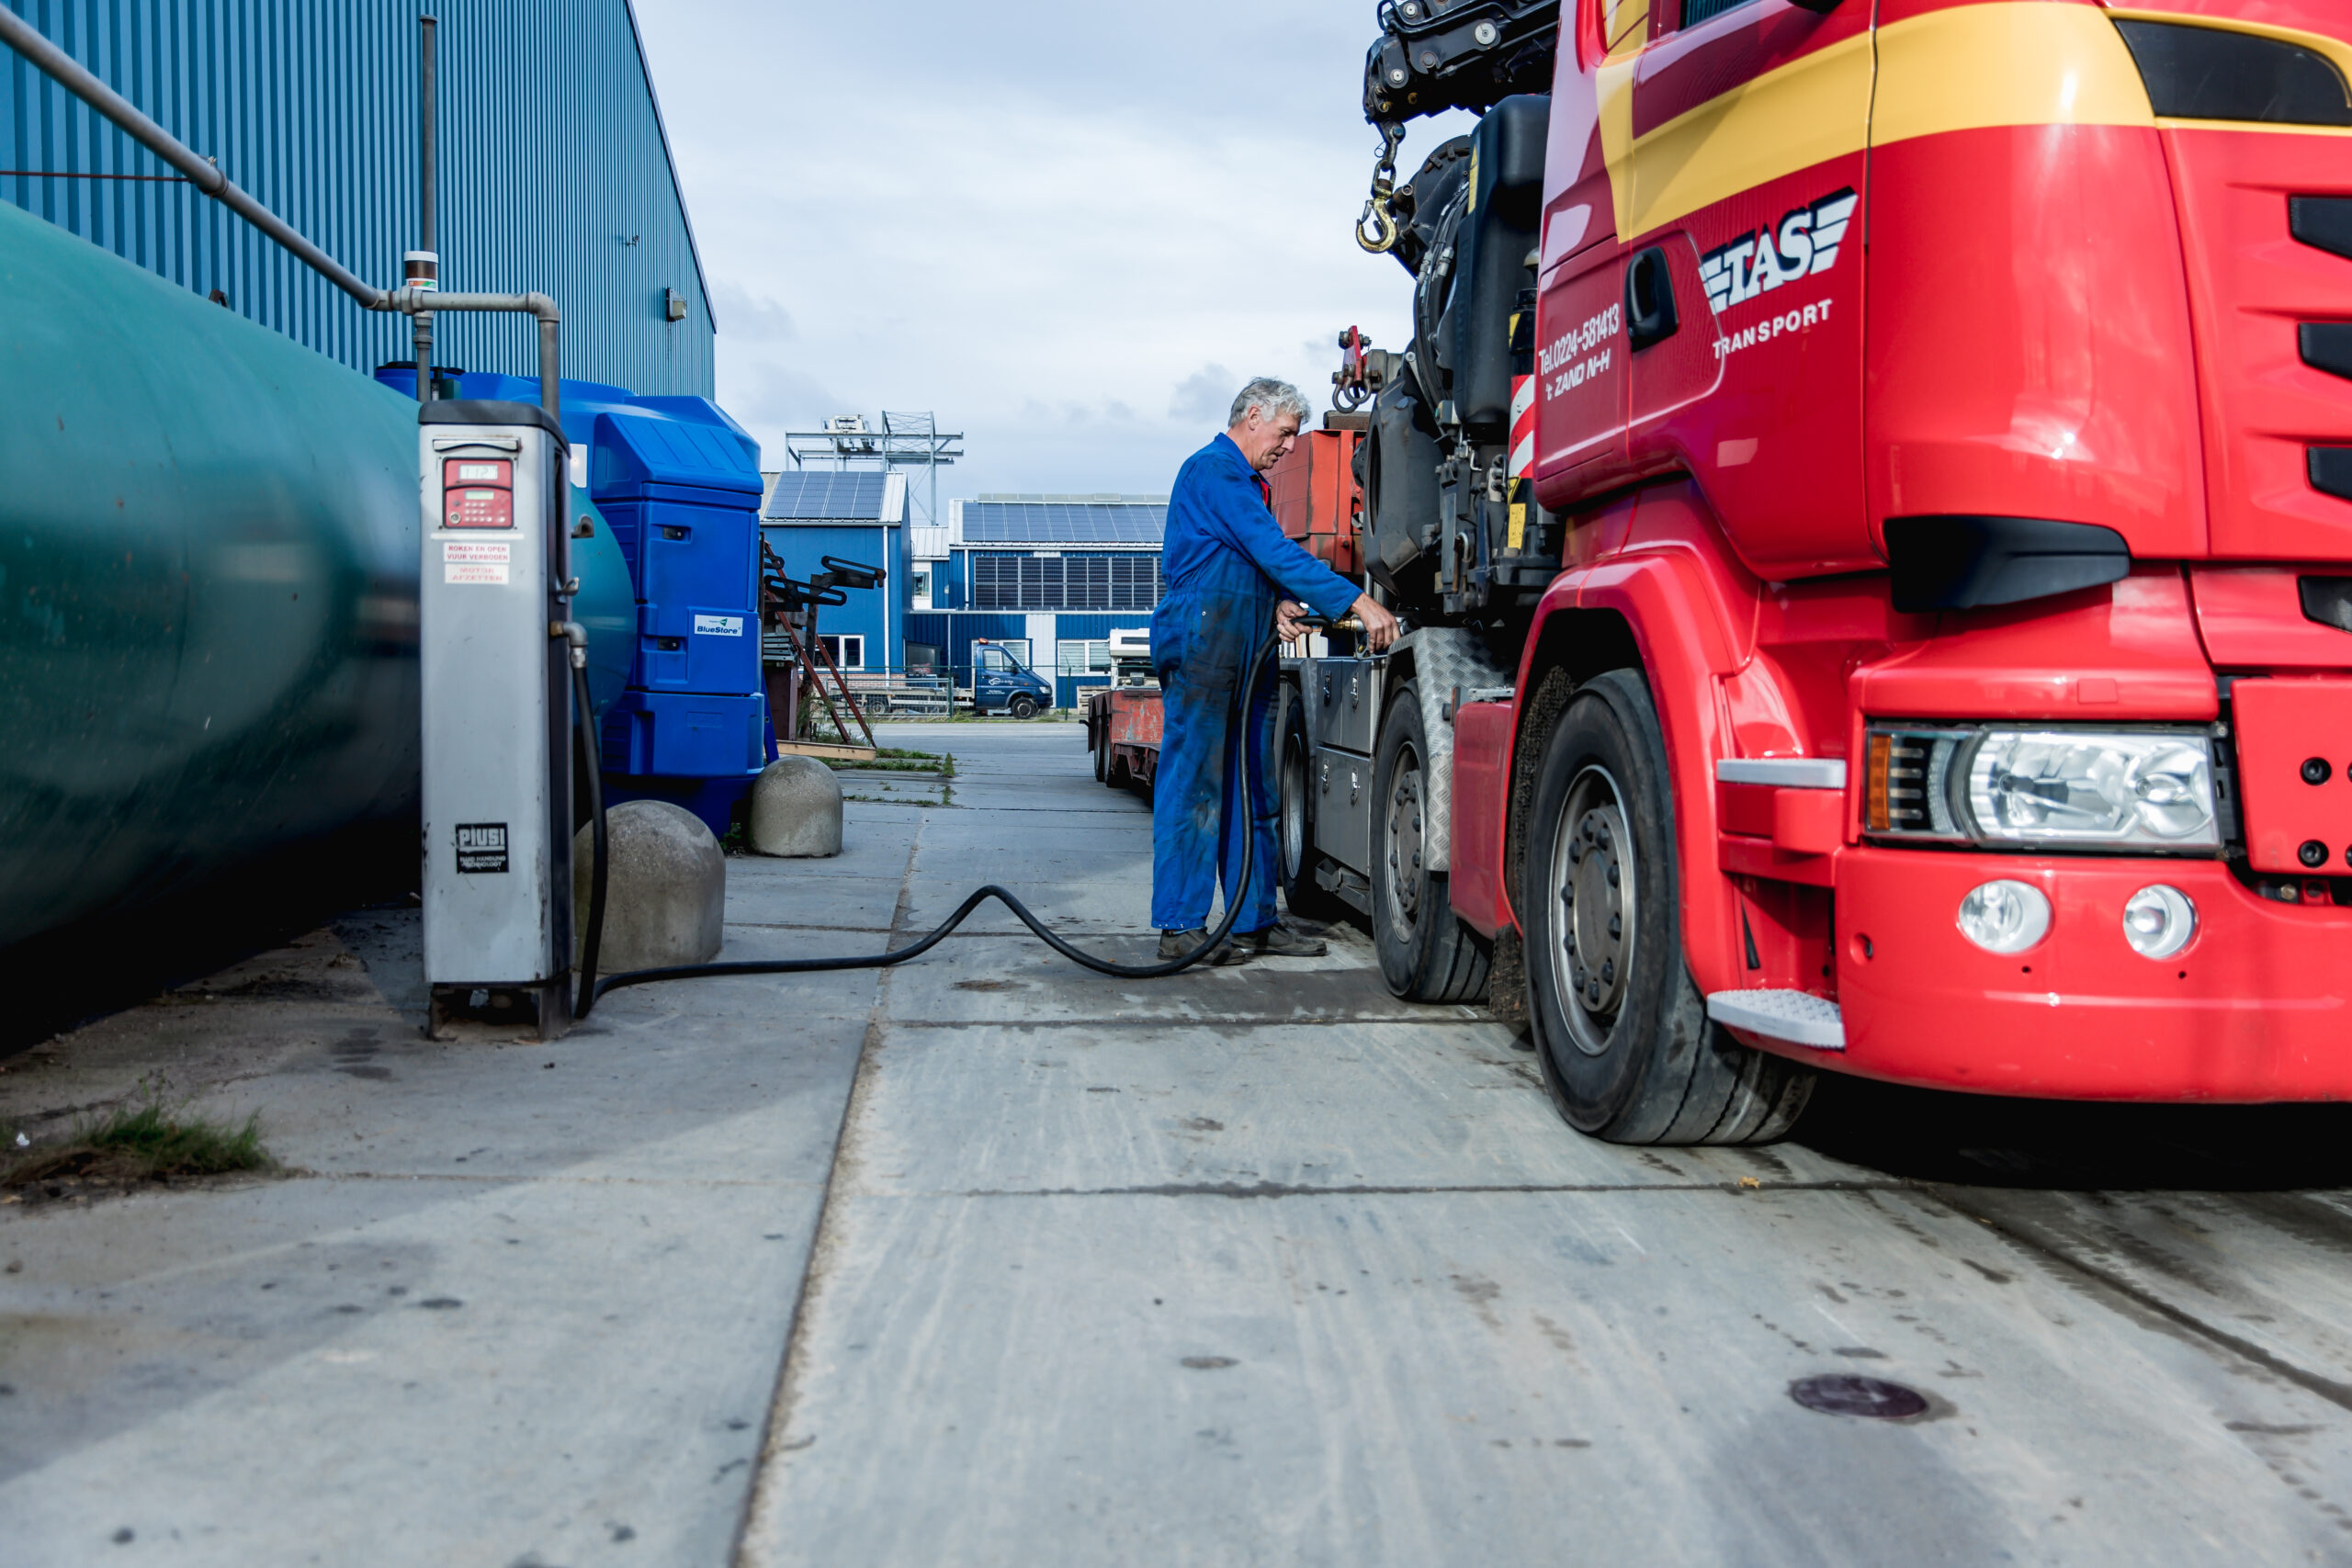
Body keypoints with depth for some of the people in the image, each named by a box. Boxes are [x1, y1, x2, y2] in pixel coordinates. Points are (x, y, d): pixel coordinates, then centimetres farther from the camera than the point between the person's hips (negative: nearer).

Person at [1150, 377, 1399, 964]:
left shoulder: (1249, 482, 23)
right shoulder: (1214, 469, -9)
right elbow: (1275, 552, -18)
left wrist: (1279, 602, 2)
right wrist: (1358, 602, -22)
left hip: (1245, 651, 10)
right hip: (1202, 643, -10)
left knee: (1251, 789, 9)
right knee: (1195, 784, -7)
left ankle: (1254, 920, 14)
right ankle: (1181, 928, -4)